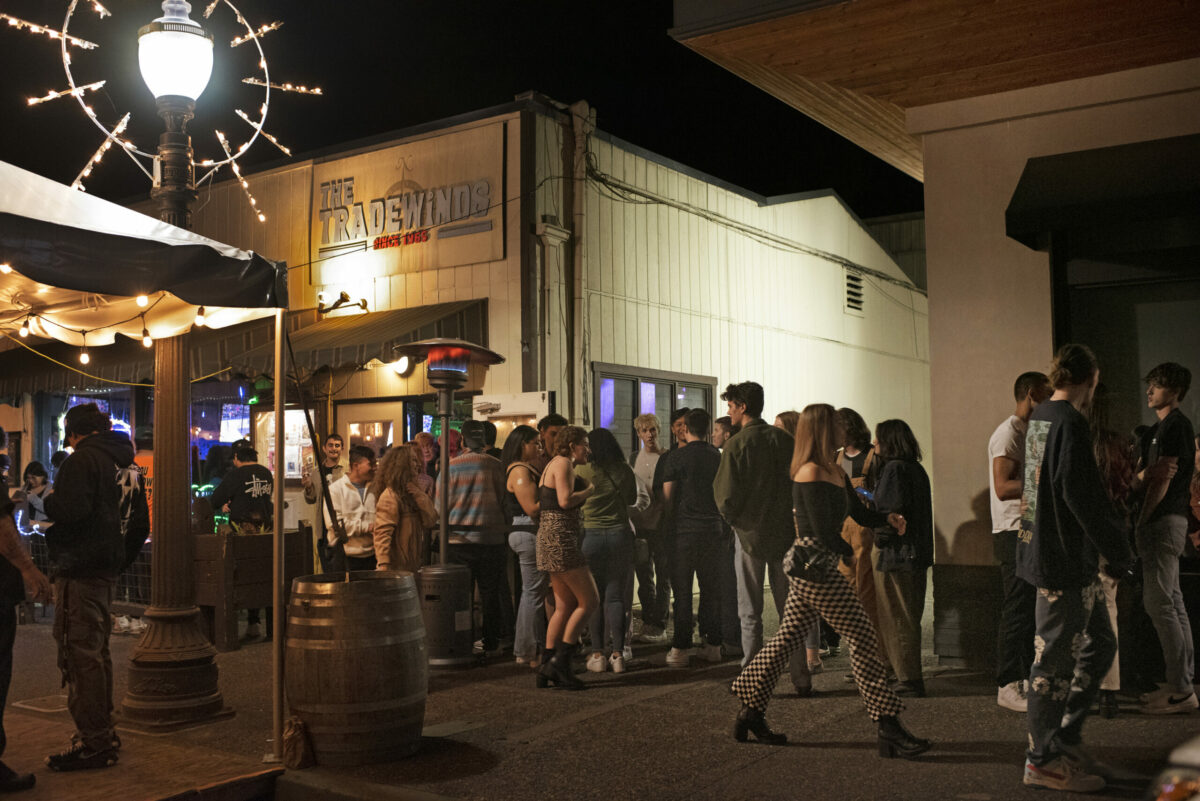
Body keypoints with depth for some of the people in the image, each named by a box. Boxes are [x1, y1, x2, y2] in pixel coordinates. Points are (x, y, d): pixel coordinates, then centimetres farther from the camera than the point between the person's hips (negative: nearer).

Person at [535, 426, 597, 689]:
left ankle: (547, 670, 11)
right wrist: (590, 490, -6)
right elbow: (565, 500, -21)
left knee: (565, 606, 10)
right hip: (560, 537, -11)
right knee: (589, 600, -8)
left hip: (551, 538, 11)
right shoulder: (563, 463, -9)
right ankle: (559, 662, -7)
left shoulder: (555, 465, 23)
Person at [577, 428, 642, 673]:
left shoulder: (581, 471, -6)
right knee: (616, 595, 7)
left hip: (590, 535, -2)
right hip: (620, 534, 2)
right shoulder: (625, 471, 3)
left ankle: (598, 654, 7)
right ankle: (617, 654, 5)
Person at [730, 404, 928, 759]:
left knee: (787, 638, 13)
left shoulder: (835, 471, 14)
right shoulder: (810, 473, -15)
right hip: (814, 564, -10)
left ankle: (751, 713, 21)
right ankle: (888, 730, -2)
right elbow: (824, 533, -18)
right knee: (863, 638, -6)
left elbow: (859, 512, 20)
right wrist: (849, 552, 0)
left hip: (810, 568, 10)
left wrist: (887, 518, 1)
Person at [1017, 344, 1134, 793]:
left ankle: (1065, 739, 23)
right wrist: (1119, 553, -12)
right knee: (1056, 659, -1)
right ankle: (1044, 762, 9)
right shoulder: (1069, 423, -17)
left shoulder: (1038, 418, 13)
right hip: (1065, 559, -10)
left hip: (1045, 550, 10)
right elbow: (1084, 498, -22)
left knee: (1100, 643, 18)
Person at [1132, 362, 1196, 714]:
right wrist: (1145, 472, -7)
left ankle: (1180, 690, -7)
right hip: (1161, 522, 10)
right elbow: (1144, 479, 17)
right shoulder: (1158, 429, 19)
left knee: (1159, 603, -10)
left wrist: (1142, 523, -11)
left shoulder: (1176, 425, -11)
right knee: (1172, 602, 12)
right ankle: (1183, 682, 18)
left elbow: (1164, 479, -16)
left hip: (1165, 520, -10)